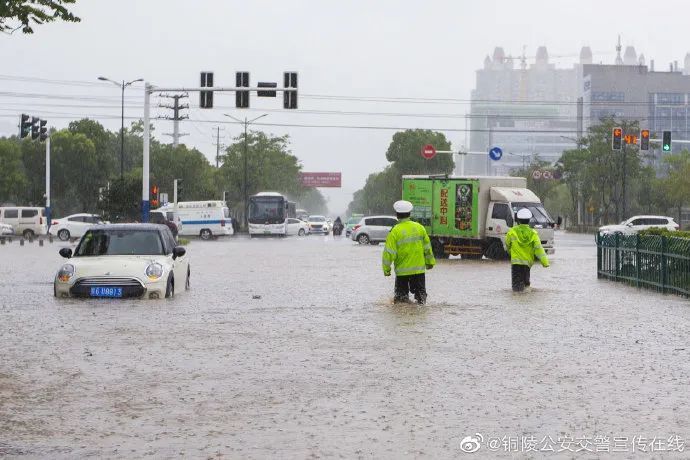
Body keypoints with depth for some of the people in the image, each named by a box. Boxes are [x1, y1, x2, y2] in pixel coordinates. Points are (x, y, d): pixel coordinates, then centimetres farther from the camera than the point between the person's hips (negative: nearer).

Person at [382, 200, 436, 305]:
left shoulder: (395, 231, -13)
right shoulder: (419, 227, -1)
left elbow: (389, 252, -14)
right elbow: (427, 247, 9)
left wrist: (386, 268, -2)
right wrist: (430, 262, 22)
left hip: (402, 270, -3)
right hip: (419, 268, 3)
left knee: (401, 292, 11)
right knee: (420, 289, 16)